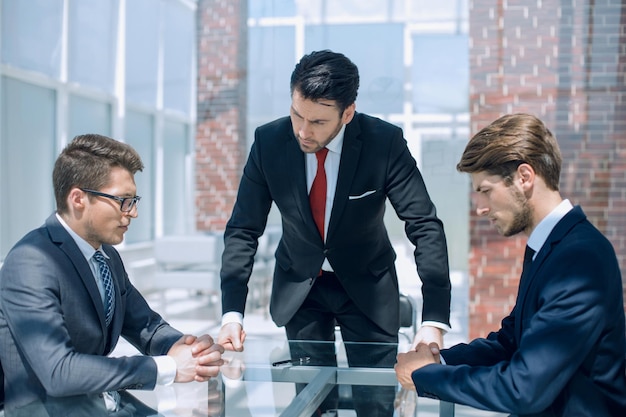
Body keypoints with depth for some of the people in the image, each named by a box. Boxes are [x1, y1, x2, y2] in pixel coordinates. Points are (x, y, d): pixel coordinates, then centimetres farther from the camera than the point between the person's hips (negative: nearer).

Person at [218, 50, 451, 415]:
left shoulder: (386, 142, -22)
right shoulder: (269, 142, -17)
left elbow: (426, 227, -22)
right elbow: (243, 230, -11)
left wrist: (434, 321, -32)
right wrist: (232, 313, -21)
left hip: (368, 285, -1)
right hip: (299, 285, 1)